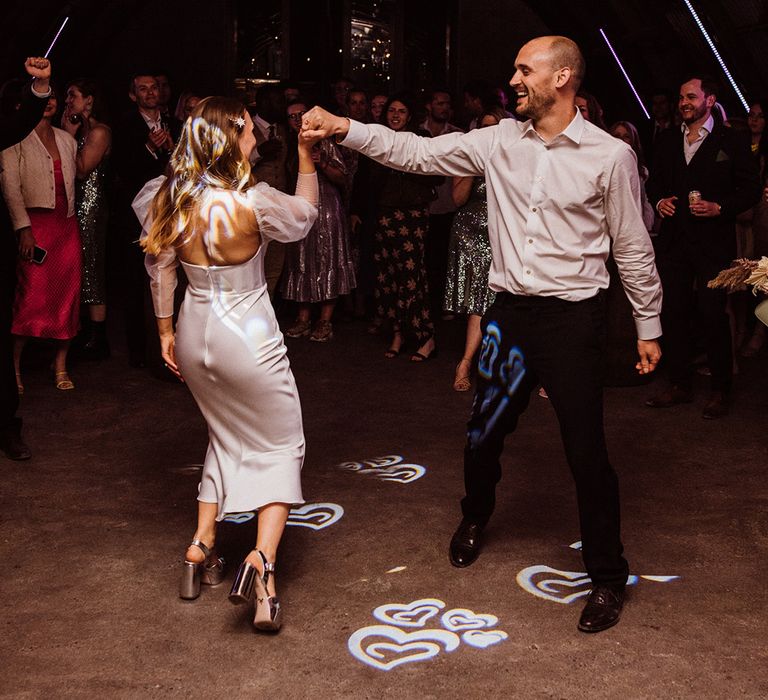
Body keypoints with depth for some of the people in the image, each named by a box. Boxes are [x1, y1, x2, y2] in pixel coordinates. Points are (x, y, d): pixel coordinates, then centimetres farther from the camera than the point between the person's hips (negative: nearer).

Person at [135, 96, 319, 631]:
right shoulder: (254, 202, -21)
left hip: (195, 334, 6)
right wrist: (307, 159, 7)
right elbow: (304, 218, -1)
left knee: (228, 440, 26)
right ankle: (263, 559, -7)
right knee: (283, 446, 11)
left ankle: (202, 549, 25)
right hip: (248, 339, -6)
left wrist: (166, 331, 17)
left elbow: (161, 267, 5)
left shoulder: (170, 199, -5)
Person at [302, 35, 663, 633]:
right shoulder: (501, 141, 2)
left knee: (587, 450, 1)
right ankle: (475, 518, 48)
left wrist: (648, 326, 3)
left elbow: (632, 247, -2)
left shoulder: (609, 155, -8)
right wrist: (345, 129, -9)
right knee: (483, 433, 16)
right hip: (510, 312, 4)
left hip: (572, 316, -4)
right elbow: (418, 153, 1)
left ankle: (608, 576, 20)